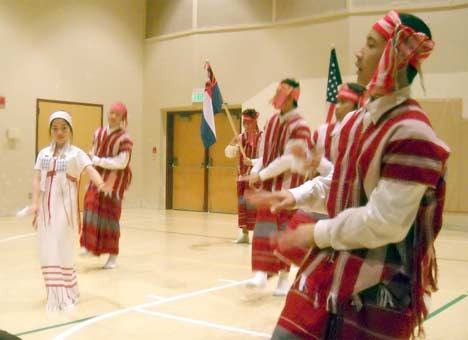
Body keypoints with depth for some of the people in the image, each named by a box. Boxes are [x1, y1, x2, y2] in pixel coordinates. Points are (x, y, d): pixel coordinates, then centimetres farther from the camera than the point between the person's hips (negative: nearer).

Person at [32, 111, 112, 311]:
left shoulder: (76, 153, -3)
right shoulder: (43, 154, 9)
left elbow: (90, 170, -19)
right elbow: (37, 180, 6)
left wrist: (101, 184, -40)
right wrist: (35, 203, -7)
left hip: (66, 206, -4)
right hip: (46, 207, 4)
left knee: (63, 249, -1)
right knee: (48, 250, 5)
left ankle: (67, 295, 14)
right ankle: (56, 295, 18)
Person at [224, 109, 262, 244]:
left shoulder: (261, 137, -9)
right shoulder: (241, 137, 9)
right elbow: (230, 153, 8)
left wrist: (252, 162, -28)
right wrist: (232, 143, -11)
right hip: (242, 175, 6)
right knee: (242, 204, 10)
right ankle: (244, 234, 20)